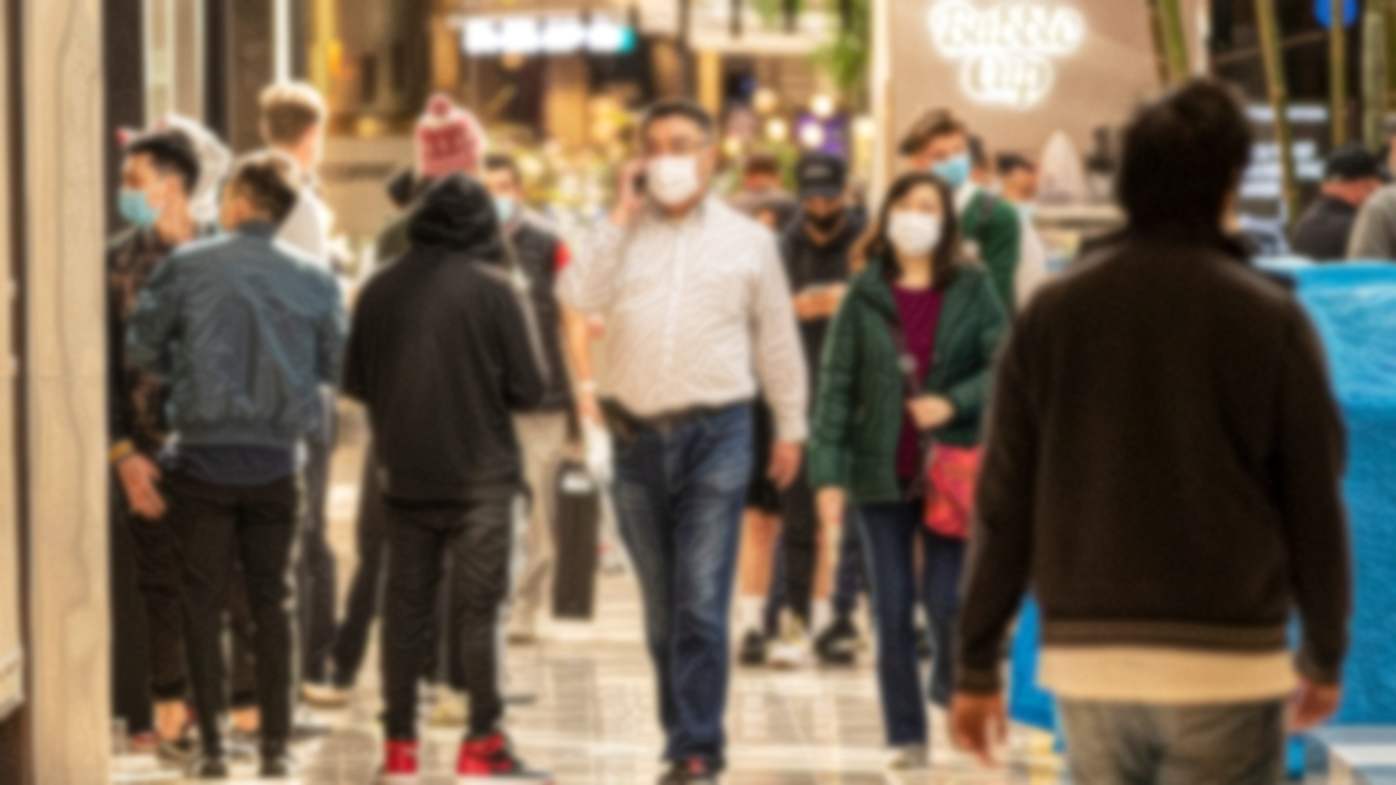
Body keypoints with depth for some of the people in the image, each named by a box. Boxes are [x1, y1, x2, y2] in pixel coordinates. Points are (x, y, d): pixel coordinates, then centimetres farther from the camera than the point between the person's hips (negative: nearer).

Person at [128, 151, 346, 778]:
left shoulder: (187, 267, -7)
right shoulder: (313, 279, -2)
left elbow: (141, 350, -1)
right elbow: (336, 366, 5)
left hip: (203, 457, -2)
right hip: (275, 462, 2)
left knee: (204, 603, 7)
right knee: (270, 602, 11)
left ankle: (212, 744, 5)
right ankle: (276, 744, 10)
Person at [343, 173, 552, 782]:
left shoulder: (381, 290, 0)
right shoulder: (495, 289, -10)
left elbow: (355, 382, 5)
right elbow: (530, 387, -10)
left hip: (404, 474, 3)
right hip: (479, 474, -3)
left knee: (405, 605, 10)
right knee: (478, 606, 2)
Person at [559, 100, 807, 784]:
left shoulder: (748, 240, 6)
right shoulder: (623, 234, 8)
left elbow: (777, 340, 10)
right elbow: (579, 297, -11)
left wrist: (790, 426, 10)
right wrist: (621, 215, -10)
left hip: (714, 433, -3)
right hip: (637, 437, 3)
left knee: (701, 605, -9)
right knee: (661, 607, 11)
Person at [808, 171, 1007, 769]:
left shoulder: (972, 289, 2)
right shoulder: (864, 295, 3)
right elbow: (836, 384, 0)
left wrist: (954, 402, -18)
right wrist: (828, 471, -7)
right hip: (882, 472, 1)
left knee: (945, 597, -7)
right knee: (893, 611, 3)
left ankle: (952, 684, 24)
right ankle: (907, 736, 11)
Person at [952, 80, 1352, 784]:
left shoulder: (1052, 313, 3)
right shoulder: (1269, 320, -5)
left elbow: (1004, 504, 2)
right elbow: (1314, 506, 0)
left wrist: (978, 667, 7)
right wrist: (1324, 657, 13)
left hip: (1085, 654, 3)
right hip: (1225, 663, -3)